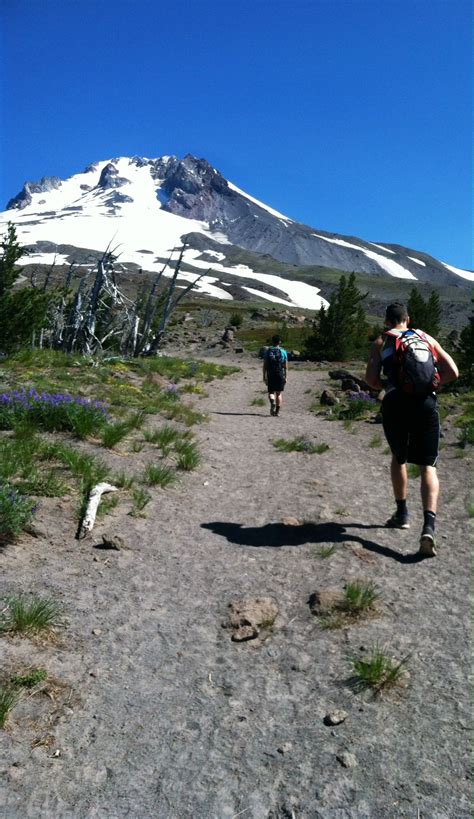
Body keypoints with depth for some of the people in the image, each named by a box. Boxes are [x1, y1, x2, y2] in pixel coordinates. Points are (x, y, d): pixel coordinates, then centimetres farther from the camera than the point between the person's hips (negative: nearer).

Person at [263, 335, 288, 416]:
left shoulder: (267, 351, 2)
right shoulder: (283, 352, 0)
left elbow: (265, 365, 1)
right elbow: (286, 366, -1)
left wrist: (264, 376, 5)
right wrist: (286, 377, 5)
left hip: (270, 375, 0)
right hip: (281, 375, 0)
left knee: (271, 392, 8)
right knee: (279, 393, 9)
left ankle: (272, 402, -23)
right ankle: (277, 411, 6)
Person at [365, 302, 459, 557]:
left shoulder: (381, 342, 14)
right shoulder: (427, 338, 20)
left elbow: (371, 378, 0)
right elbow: (452, 372, 11)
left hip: (396, 403, 0)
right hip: (426, 403, 1)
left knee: (398, 459, 23)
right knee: (428, 466, 3)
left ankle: (402, 514, 31)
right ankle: (428, 526, -15)